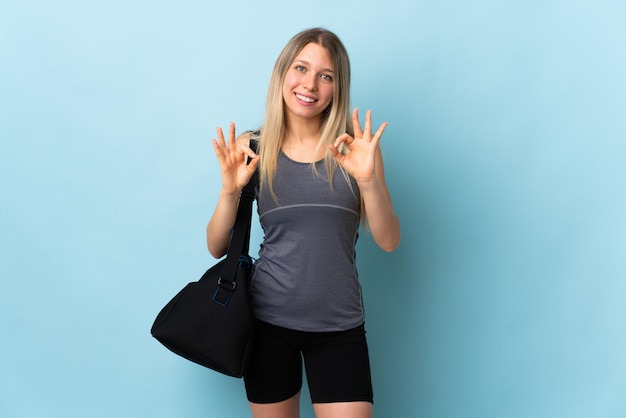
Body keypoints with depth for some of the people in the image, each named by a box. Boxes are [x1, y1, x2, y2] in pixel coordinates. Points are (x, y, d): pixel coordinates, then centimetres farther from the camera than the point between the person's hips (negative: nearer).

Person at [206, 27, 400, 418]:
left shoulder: (356, 147, -1)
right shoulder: (253, 148, -1)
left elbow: (389, 241, -4)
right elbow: (217, 248, 1)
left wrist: (368, 180, -20)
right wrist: (230, 190, -16)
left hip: (339, 326, 0)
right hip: (268, 320, 1)